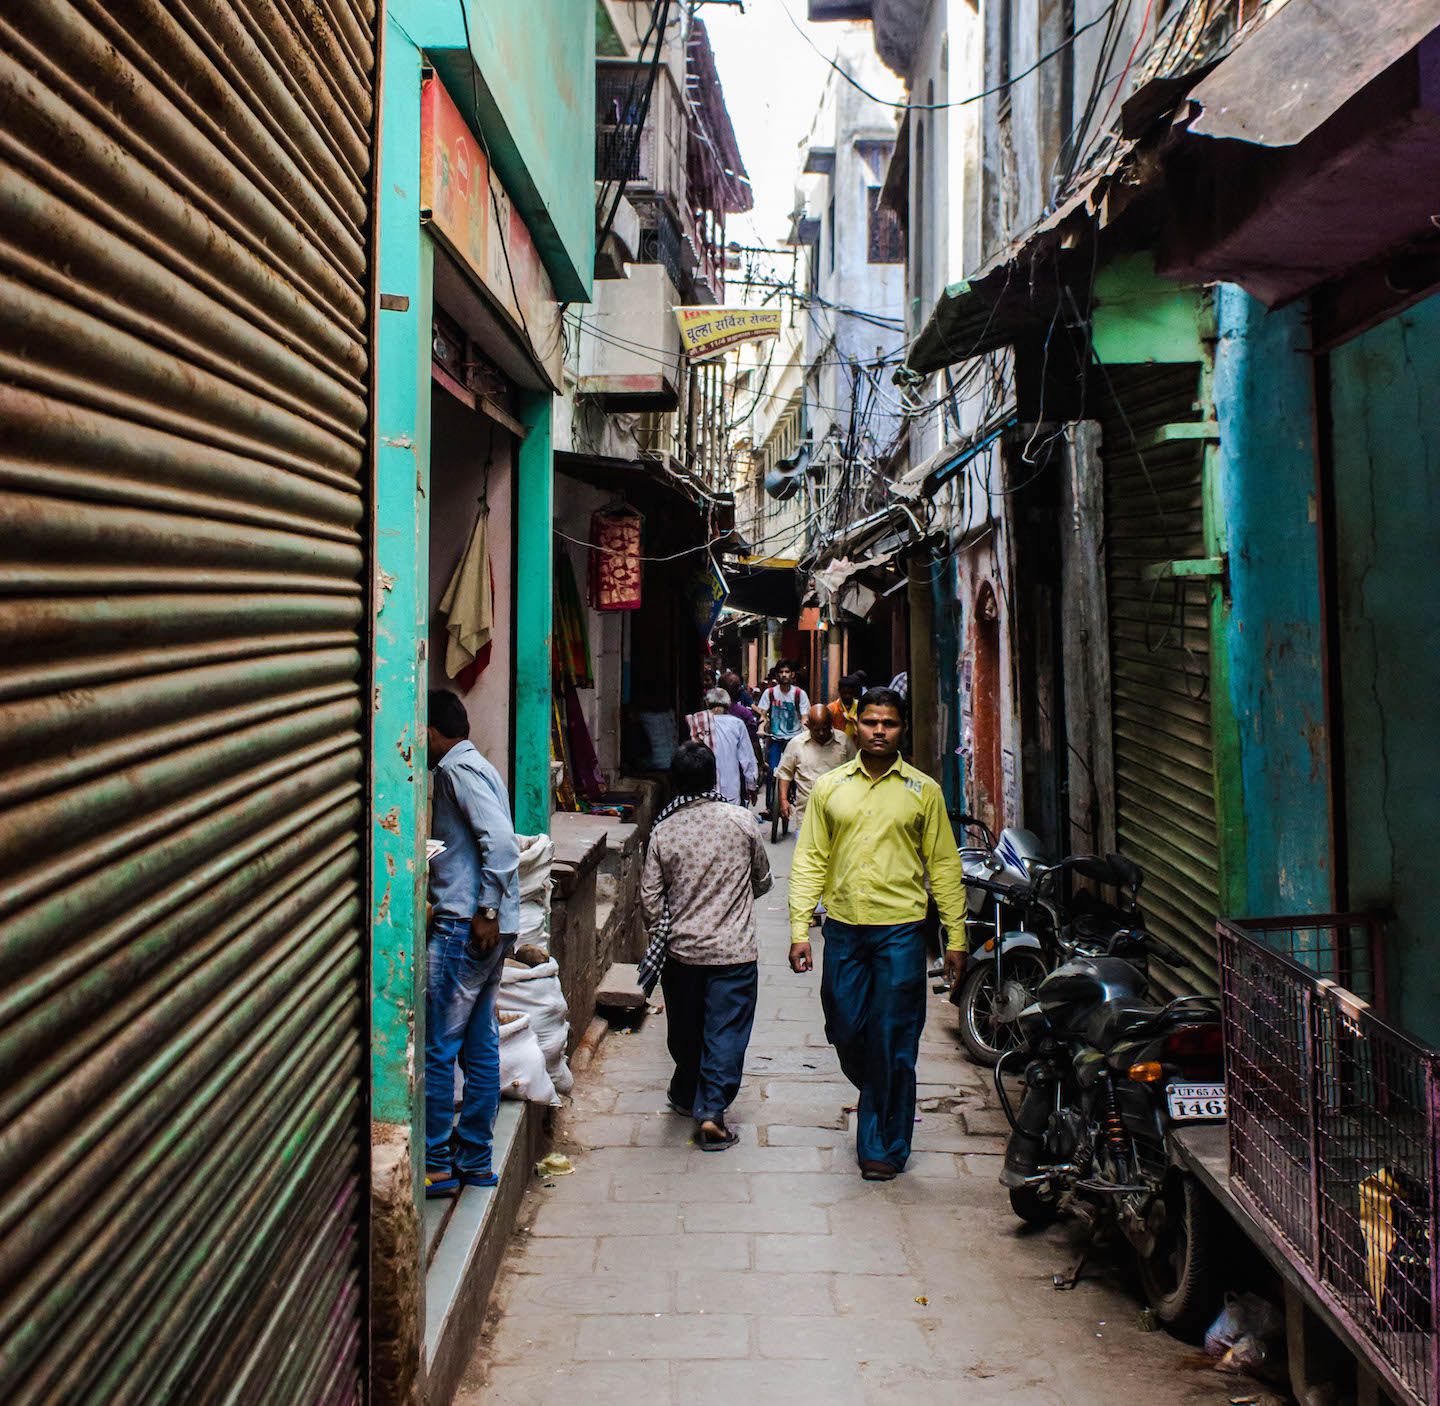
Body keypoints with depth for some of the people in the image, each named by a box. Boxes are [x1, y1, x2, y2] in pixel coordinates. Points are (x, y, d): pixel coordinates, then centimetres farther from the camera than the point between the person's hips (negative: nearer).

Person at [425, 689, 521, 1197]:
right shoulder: (474, 766, 20)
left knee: (437, 1048, -4)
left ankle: (436, 1164, 3)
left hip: (465, 926, -10)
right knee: (480, 1046, 13)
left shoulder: (458, 768, -10)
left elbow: (500, 841, -22)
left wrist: (486, 912, -22)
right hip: (485, 928, 10)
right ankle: (474, 1159, 20)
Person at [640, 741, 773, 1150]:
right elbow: (762, 881, 5)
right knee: (727, 1031, 3)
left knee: (685, 1029, 19)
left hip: (681, 950, 2)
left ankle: (686, 1095, 36)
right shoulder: (739, 821, -7)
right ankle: (711, 1110, -5)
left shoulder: (663, 831, -5)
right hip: (733, 950, -2)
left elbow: (650, 898, -2)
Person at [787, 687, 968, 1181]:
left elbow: (944, 866, 5)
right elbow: (809, 861, 6)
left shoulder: (923, 791, 3)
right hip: (843, 928, 2)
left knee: (892, 1042, 1)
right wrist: (799, 928, -2)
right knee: (846, 1033, 9)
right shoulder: (829, 787, 6)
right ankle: (882, 1103, 39)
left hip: (900, 930, -2)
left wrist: (956, 937, 2)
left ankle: (883, 1145, 16)